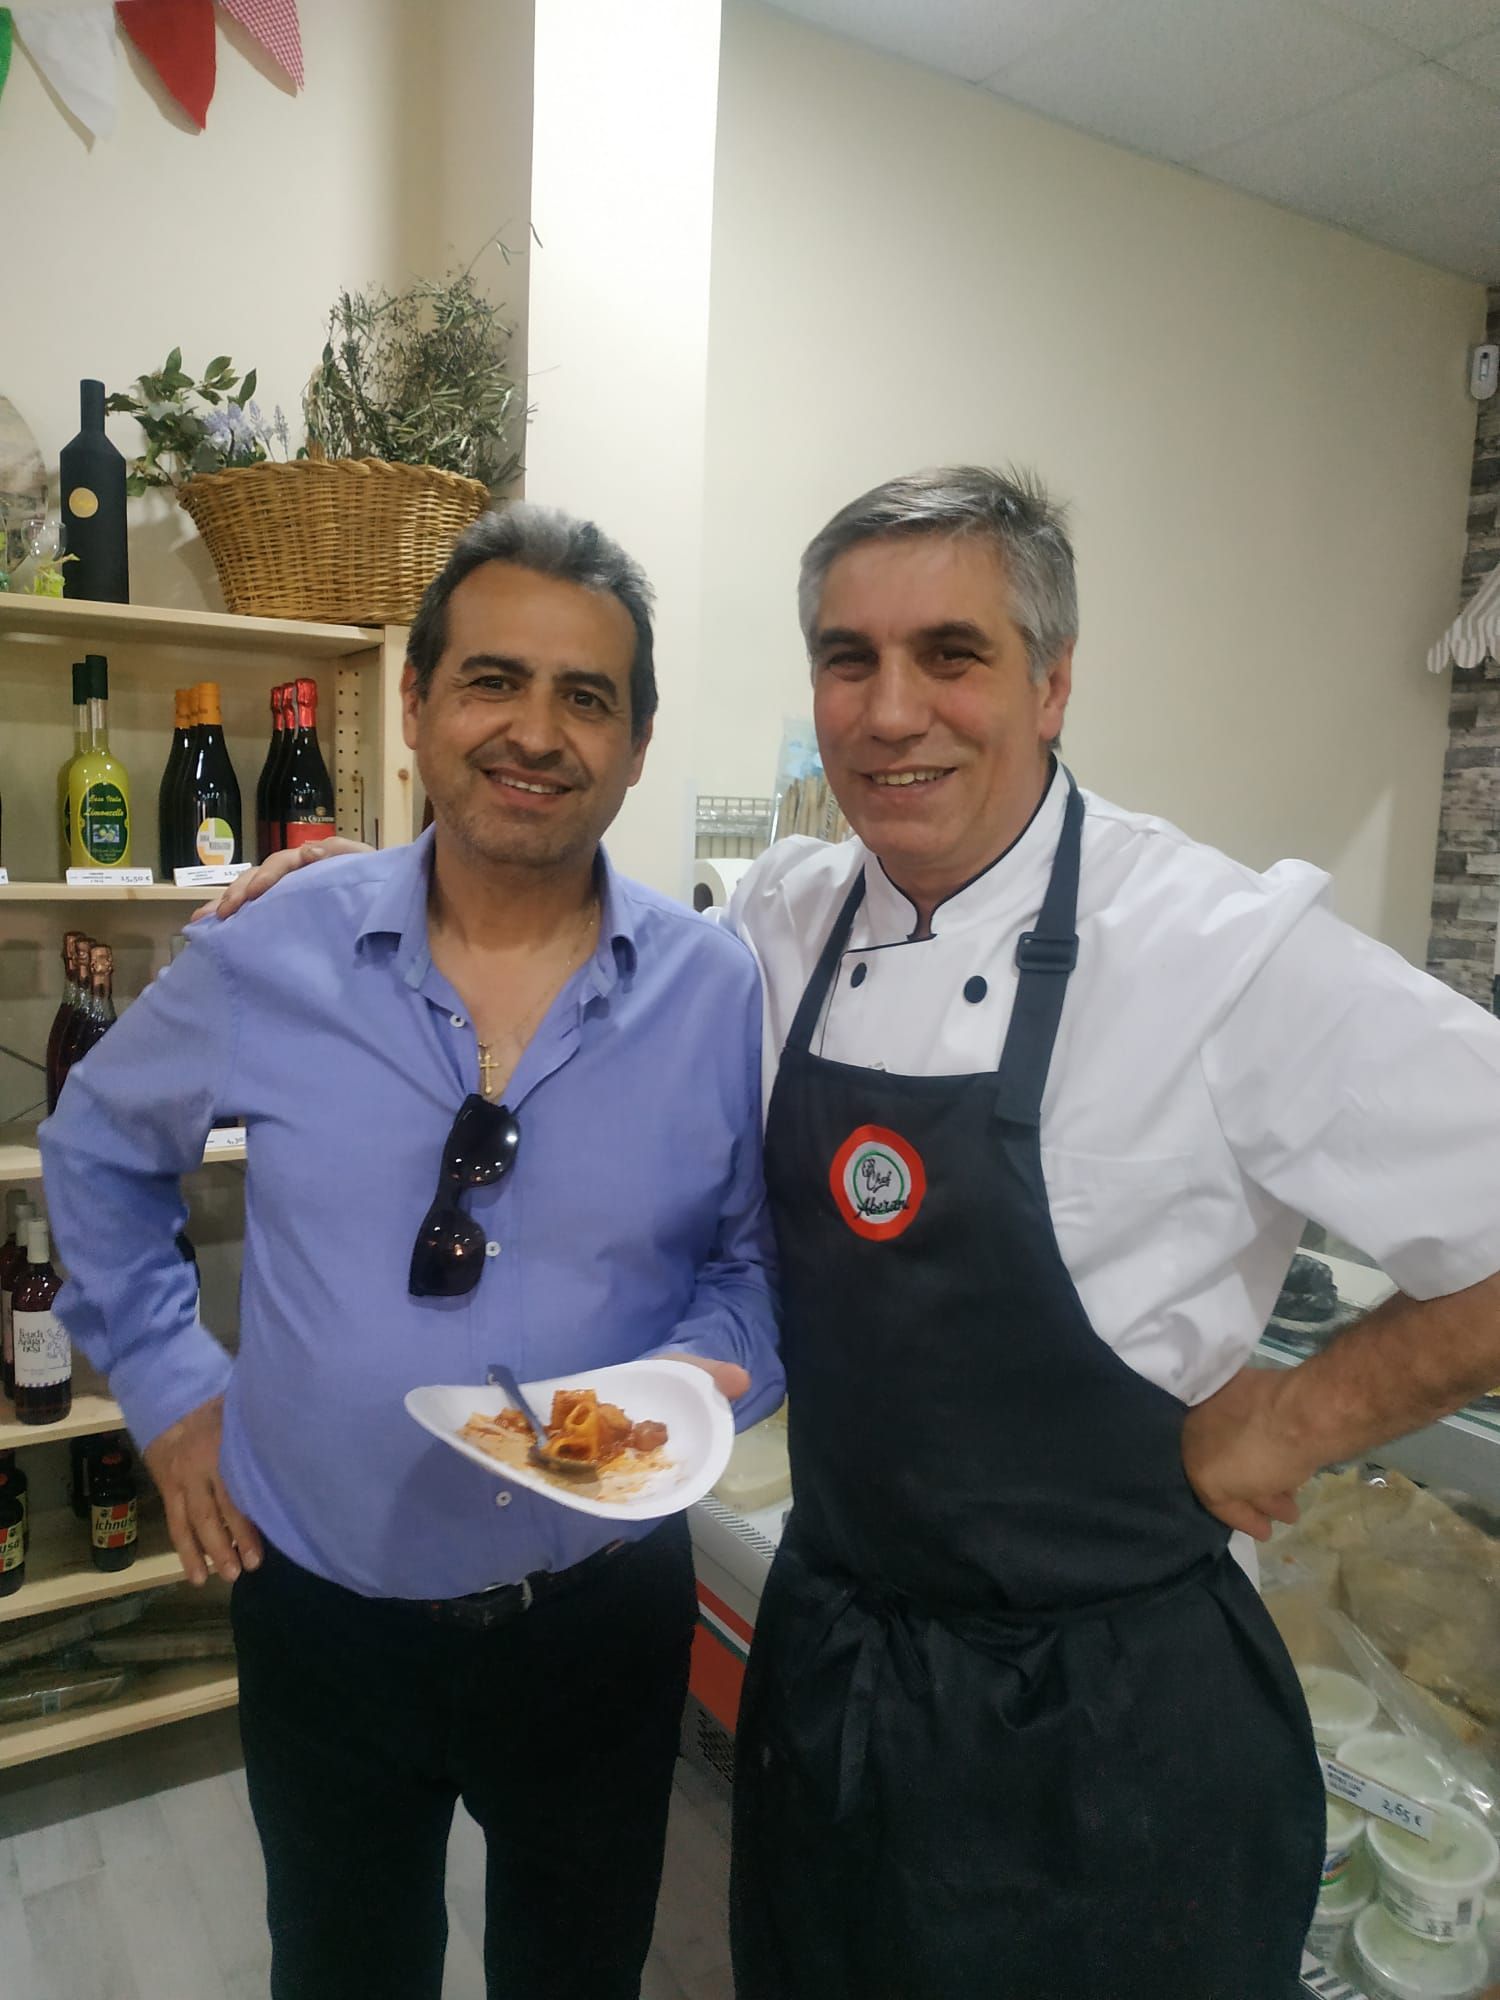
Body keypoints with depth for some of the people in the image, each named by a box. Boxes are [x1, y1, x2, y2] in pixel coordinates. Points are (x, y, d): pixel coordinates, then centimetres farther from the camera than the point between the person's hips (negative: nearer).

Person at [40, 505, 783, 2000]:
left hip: (599, 1620, 0)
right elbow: (98, 1150, 7)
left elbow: (762, 1257, 0)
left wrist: (702, 1372, -20)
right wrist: (166, 1385, 3)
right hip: (322, 1614, 1)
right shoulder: (270, 960, -10)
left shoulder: (720, 996, -12)